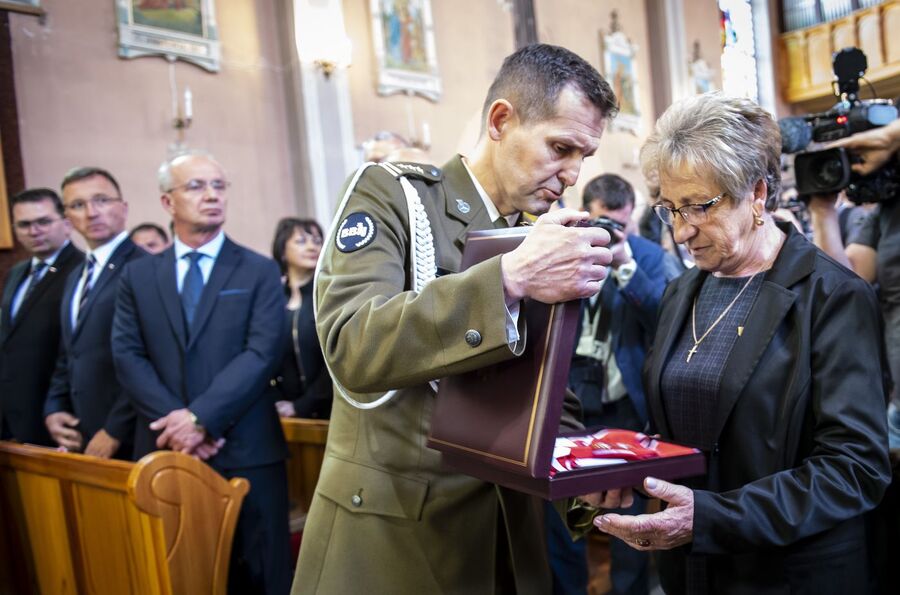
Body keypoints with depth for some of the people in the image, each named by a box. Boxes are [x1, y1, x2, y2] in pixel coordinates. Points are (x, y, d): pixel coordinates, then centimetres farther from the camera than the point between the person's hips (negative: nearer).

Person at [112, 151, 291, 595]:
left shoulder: (259, 271, 3)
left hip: (246, 451, -2)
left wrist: (202, 417, -17)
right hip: (165, 450, 2)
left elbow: (263, 353, -9)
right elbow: (128, 356, 2)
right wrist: (174, 421, -12)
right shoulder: (138, 277, 11)